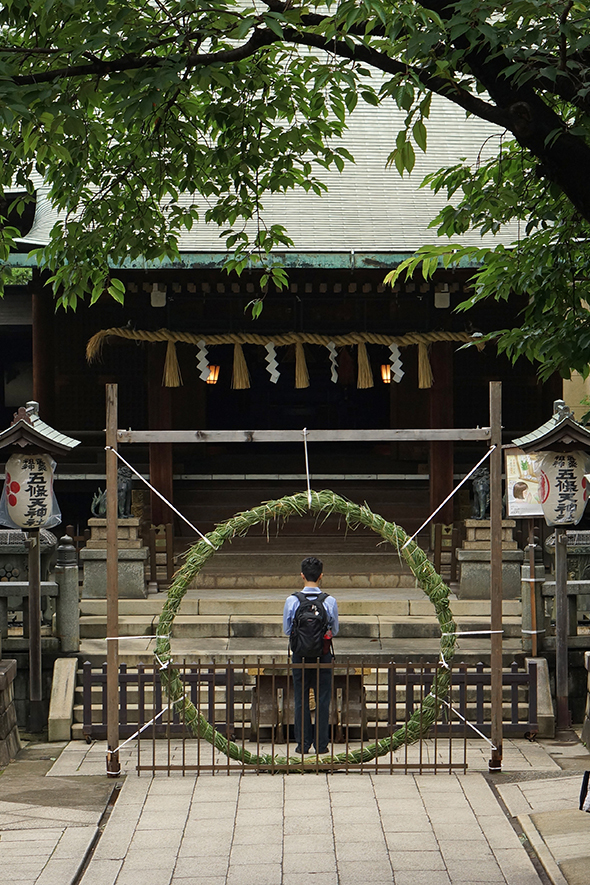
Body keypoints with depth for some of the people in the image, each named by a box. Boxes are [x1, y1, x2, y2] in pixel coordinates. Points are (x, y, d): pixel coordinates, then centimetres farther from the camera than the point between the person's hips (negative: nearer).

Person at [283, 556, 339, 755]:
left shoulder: (292, 601, -10)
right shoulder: (330, 601, -10)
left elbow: (287, 630, 1)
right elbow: (335, 630, 2)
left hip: (300, 654, 0)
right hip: (323, 654, 0)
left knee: (301, 700, 10)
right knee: (322, 699, 9)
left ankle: (303, 744, 12)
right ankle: (321, 744, 12)